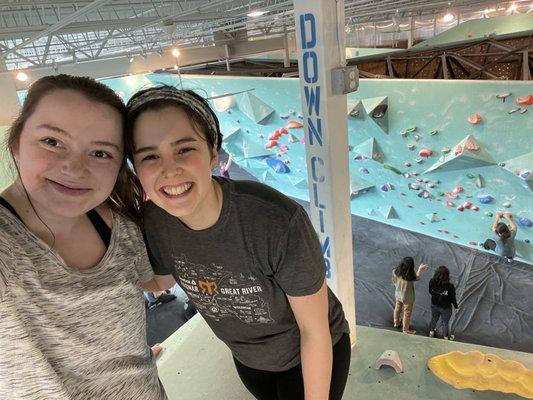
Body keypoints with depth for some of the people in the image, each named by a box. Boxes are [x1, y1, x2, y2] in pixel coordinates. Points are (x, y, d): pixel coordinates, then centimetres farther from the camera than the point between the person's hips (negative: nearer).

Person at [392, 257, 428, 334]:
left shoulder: (395, 271, -23)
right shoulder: (411, 276, -36)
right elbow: (417, 277, -11)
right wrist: (420, 269, 3)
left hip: (398, 294, 5)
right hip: (407, 297, -5)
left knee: (397, 308, 30)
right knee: (407, 313, 19)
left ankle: (396, 323, 53)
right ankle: (406, 329, 40)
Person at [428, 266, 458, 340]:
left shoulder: (432, 282, -24)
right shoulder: (450, 286, -33)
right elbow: (453, 298, -17)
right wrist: (456, 307, 1)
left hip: (434, 305, 3)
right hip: (445, 308, -3)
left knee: (434, 319, 30)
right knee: (446, 323, 23)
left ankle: (432, 332, 54)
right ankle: (446, 337, 46)